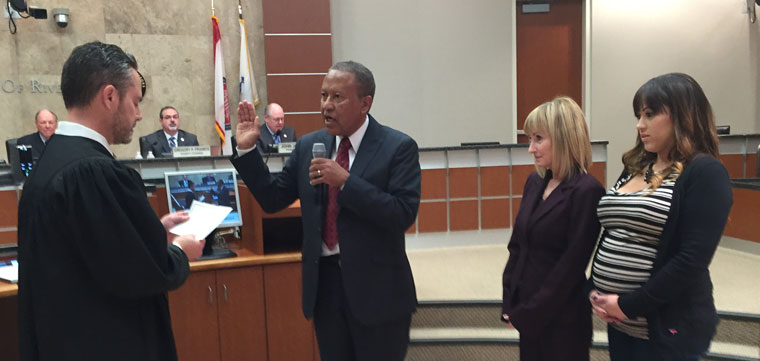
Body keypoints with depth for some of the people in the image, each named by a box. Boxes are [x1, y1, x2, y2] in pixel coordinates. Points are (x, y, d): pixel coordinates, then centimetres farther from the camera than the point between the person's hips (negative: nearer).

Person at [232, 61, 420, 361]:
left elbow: (404, 215, -18)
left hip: (376, 286, -4)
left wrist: (345, 182, -24)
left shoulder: (398, 147, -9)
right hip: (324, 281, 4)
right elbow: (272, 200, 7)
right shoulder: (308, 145, 4)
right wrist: (246, 149, -3)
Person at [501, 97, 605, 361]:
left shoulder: (586, 191, -16)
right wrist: (510, 304, 2)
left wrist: (527, 313, -13)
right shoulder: (535, 182, 5)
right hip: (528, 314, 6)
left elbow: (571, 265, -18)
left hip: (561, 318, -6)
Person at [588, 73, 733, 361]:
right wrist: (595, 290, -2)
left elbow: (692, 261, -20)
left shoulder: (705, 173, -12)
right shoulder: (634, 169, 8)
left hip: (666, 327, -6)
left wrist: (629, 305, -17)